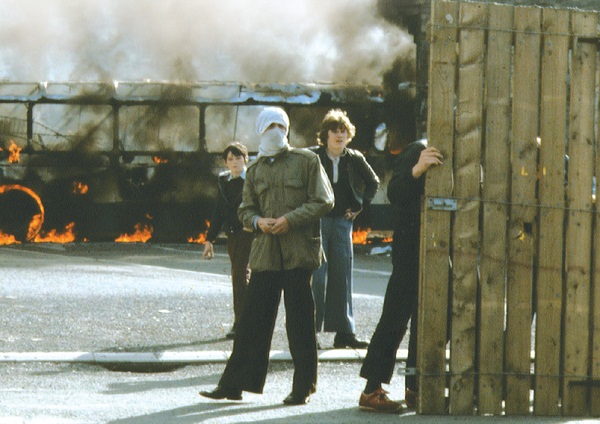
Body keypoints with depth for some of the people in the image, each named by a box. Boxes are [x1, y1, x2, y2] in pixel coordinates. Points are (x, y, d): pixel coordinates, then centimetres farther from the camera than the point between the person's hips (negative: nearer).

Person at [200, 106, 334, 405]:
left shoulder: (307, 161, 3)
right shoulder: (255, 170, 15)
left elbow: (324, 201, -2)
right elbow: (245, 209, 18)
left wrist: (290, 219, -13)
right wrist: (258, 221, -5)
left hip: (299, 252, -4)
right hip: (265, 253, 4)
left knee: (299, 320, -1)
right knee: (252, 319, 2)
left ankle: (303, 387, 7)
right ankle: (233, 384, 5)